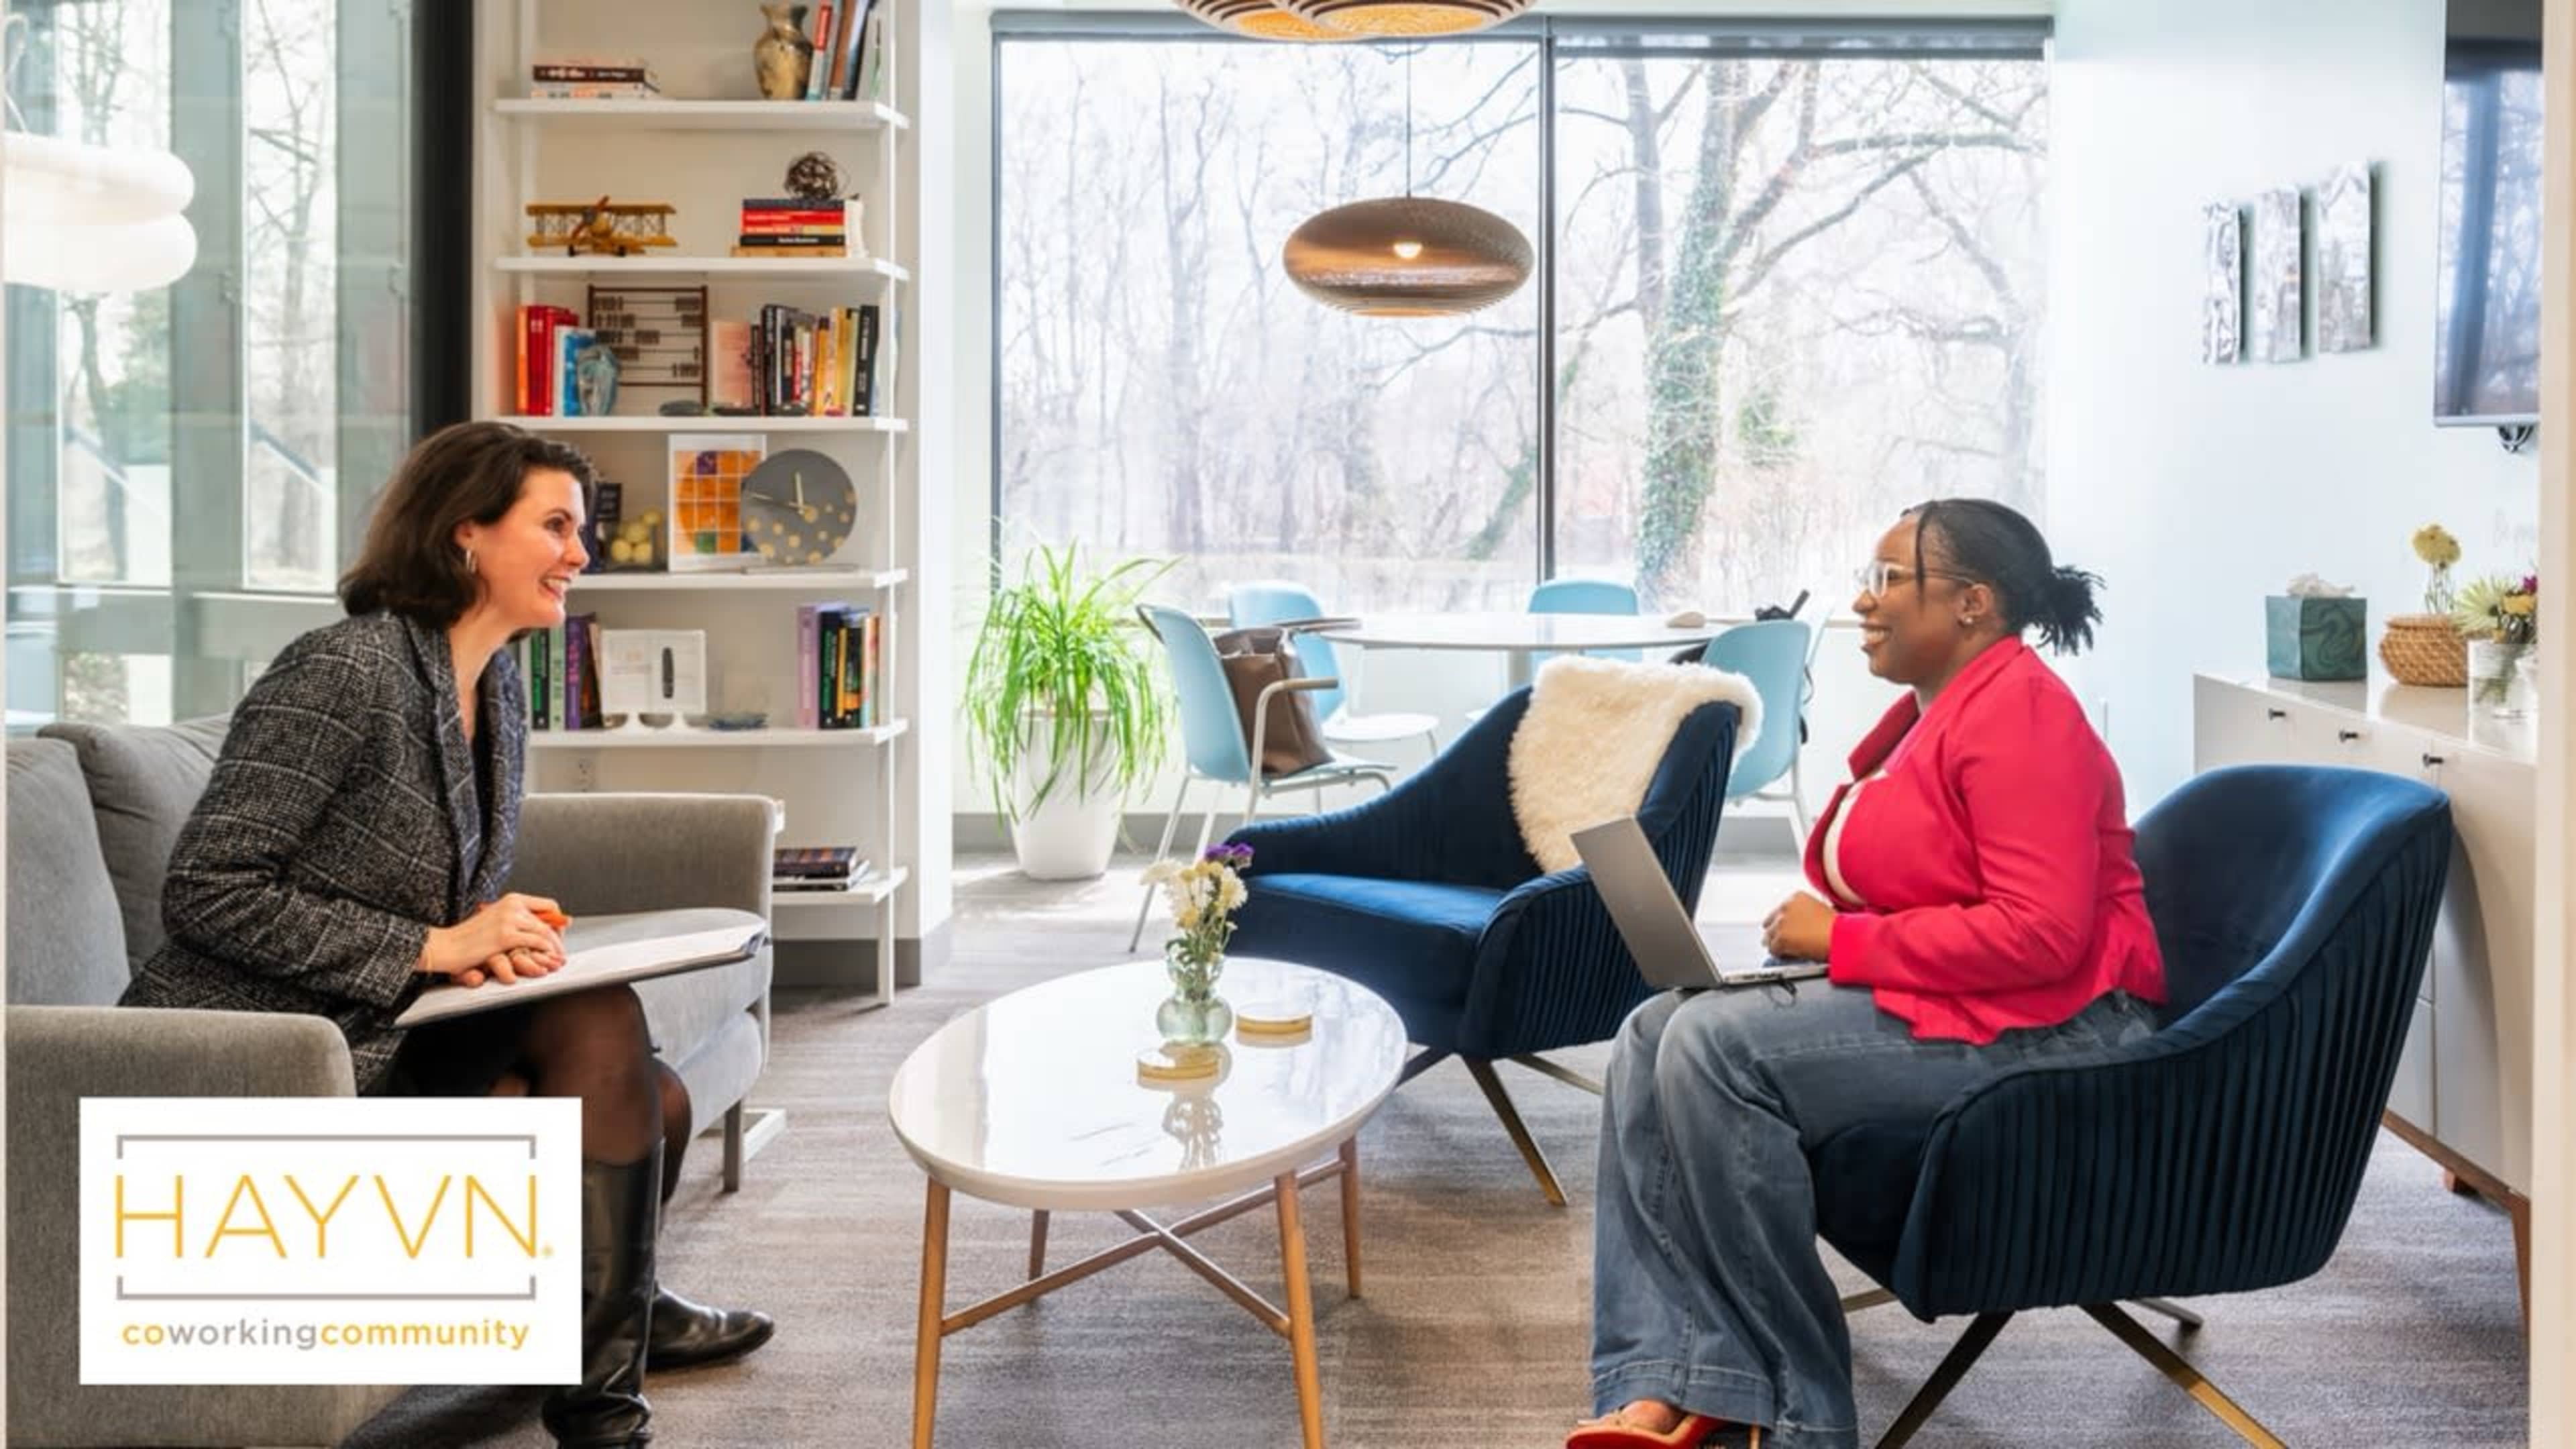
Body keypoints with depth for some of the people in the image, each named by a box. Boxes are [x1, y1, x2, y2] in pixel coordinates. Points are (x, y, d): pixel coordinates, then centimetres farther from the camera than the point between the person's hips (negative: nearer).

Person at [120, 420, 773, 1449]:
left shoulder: (498, 685, 6)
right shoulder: (345, 671, -20)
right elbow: (203, 892, -21)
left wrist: (491, 940, -6)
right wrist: (434, 948, -21)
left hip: (380, 1033, 8)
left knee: (647, 1100, -5)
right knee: (599, 1025, -19)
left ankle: (620, 1311, 30)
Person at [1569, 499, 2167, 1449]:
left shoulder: (2015, 710, -16)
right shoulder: (1930, 708, 15)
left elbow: (2040, 934, -25)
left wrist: (1841, 939, -18)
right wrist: (1818, 931, -2)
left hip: (2045, 1024, -10)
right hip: (1934, 994, 10)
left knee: (1716, 1048, -24)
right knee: (1654, 1039, -7)